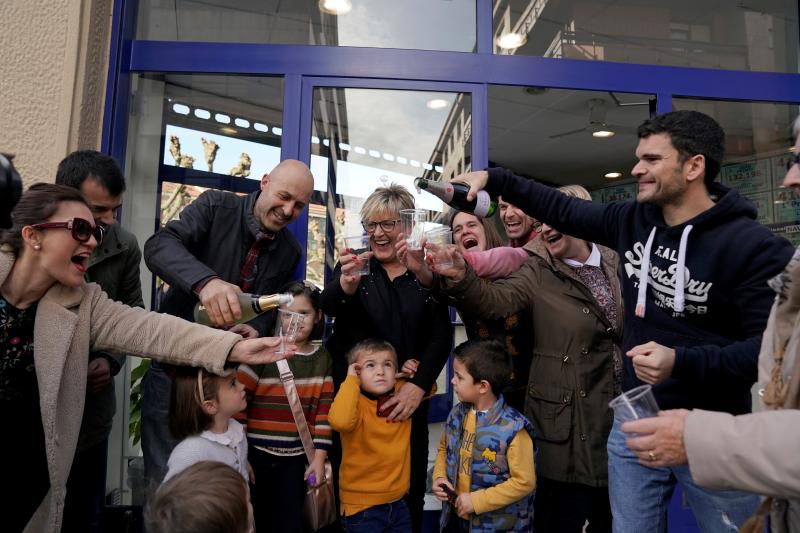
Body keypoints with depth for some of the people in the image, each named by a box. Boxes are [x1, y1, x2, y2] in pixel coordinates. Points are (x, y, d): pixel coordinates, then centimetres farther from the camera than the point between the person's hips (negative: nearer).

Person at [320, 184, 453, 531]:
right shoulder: (354, 264, 1)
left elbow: (441, 335, -2)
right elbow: (328, 306, -17)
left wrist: (418, 385, -16)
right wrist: (345, 285, -40)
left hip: (407, 396, 1)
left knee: (410, 483, 10)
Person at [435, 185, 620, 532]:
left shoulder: (614, 263, 4)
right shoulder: (538, 273, -8)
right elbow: (493, 300, -25)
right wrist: (460, 279, -45)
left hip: (617, 412, 5)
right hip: (565, 417, -4)